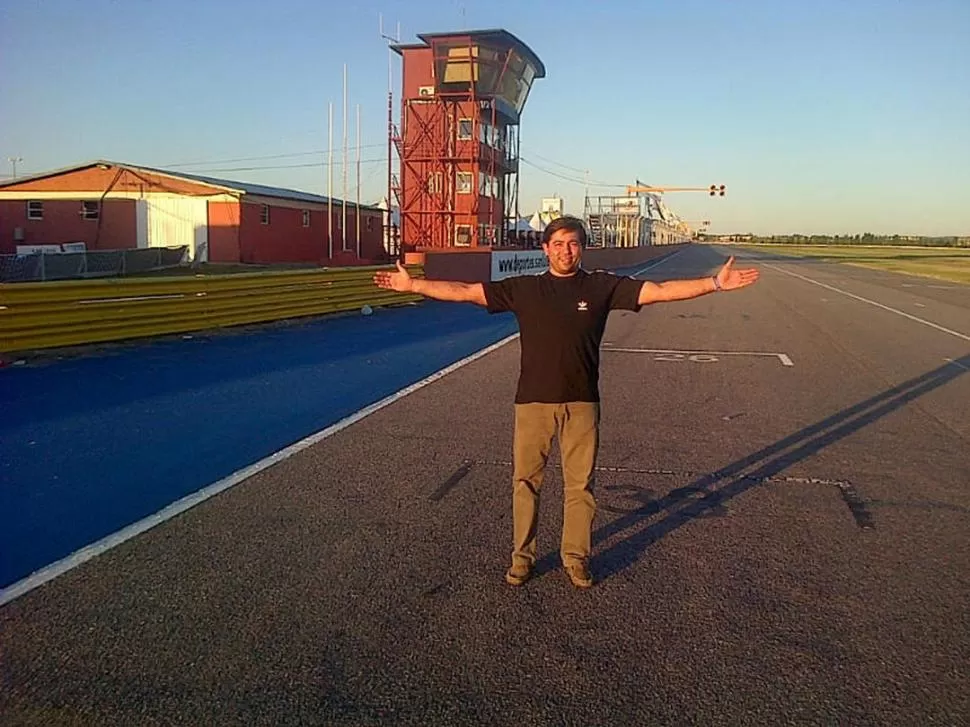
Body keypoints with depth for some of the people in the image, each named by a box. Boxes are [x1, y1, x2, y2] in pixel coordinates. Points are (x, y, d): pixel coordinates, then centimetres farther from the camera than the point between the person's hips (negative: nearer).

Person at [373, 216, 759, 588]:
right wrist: (412, 284, 2)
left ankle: (576, 556, 25)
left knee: (580, 485, 8)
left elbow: (660, 290, -1)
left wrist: (715, 283, -9)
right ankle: (522, 556, 23)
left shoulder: (602, 286, 3)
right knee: (525, 481, 7)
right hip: (532, 403, 0)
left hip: (581, 405, 0)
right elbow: (464, 291, 5)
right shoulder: (523, 288, 4)